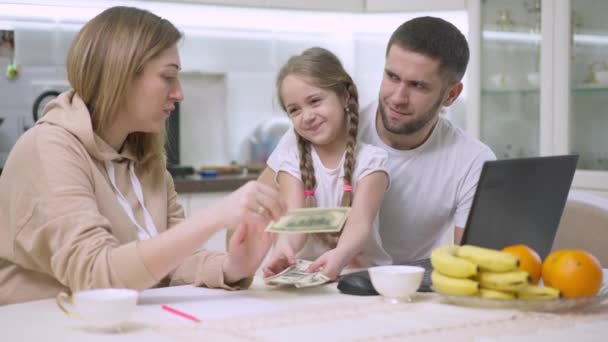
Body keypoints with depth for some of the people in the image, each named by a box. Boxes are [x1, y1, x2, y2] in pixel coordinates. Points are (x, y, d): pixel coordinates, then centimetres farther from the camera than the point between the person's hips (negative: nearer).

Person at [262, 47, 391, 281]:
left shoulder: (370, 159, -2)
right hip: (308, 271, 2)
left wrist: (339, 255, -40)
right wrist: (284, 247, -37)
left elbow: (360, 223, -17)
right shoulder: (291, 160, 3)